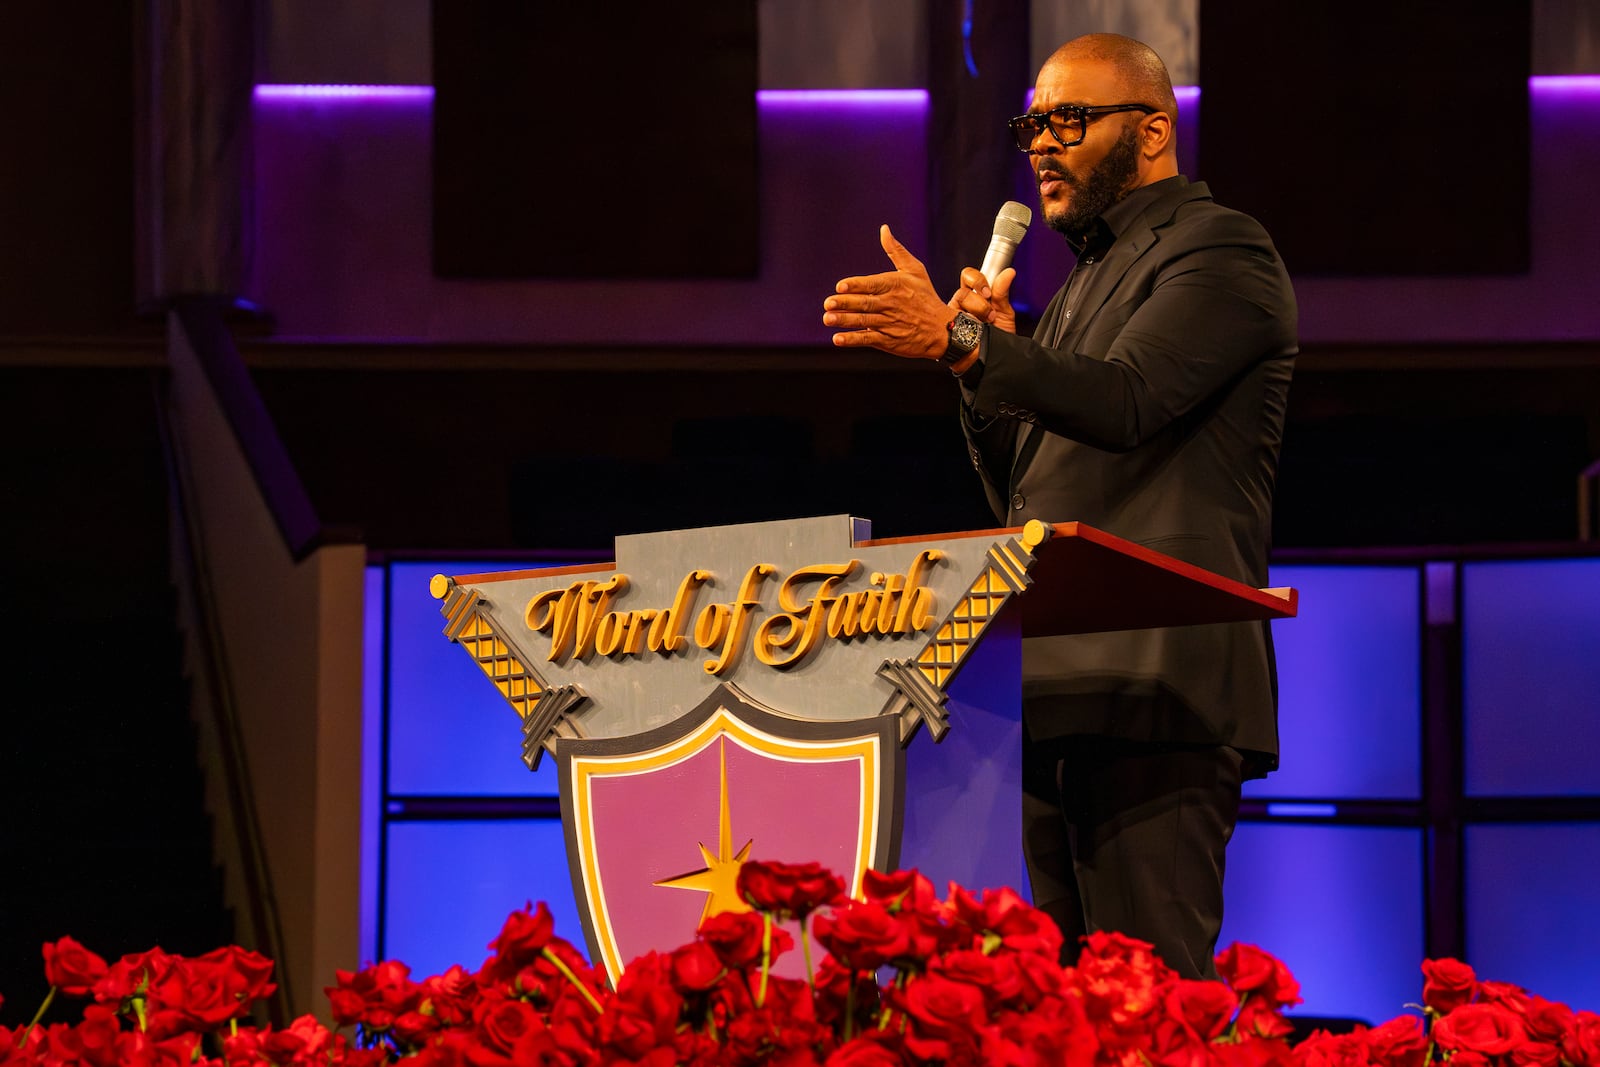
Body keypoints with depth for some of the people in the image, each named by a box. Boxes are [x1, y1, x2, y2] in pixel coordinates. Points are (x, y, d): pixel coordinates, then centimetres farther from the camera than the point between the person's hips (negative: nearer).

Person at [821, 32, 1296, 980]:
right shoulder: (1089, 279, 26)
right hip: (1053, 692, 9)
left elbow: (1124, 401, -21)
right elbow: (1020, 497, 24)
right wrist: (992, 356, 8)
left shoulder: (1221, 252, -2)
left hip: (1155, 695, -9)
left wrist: (958, 341, -32)